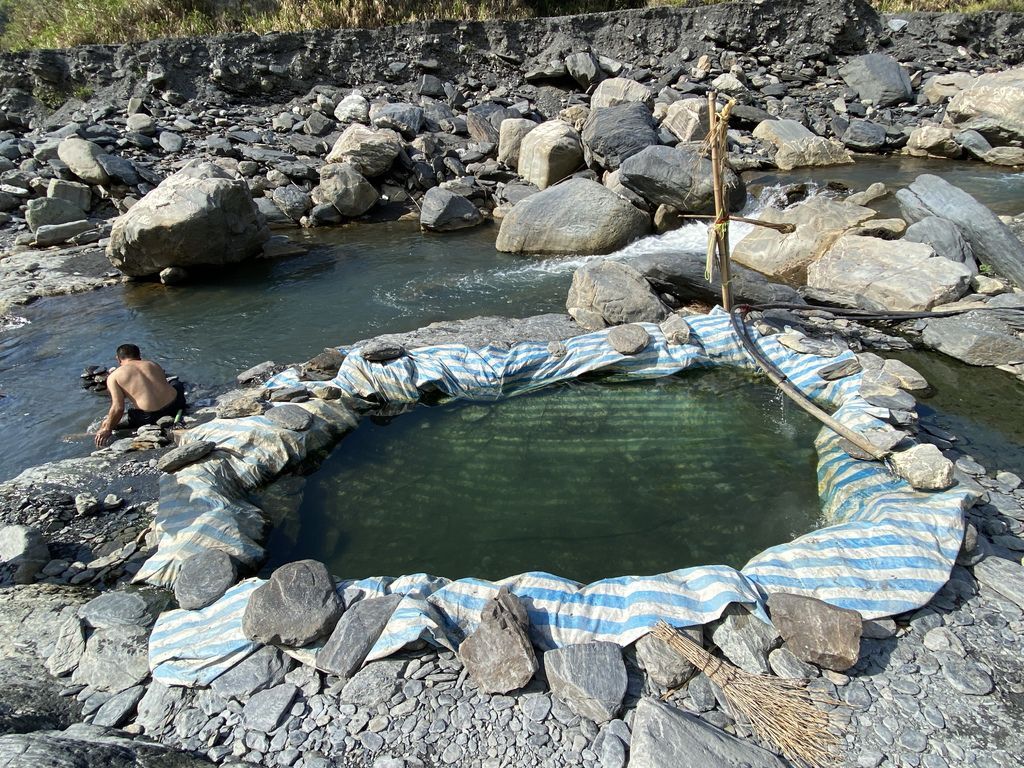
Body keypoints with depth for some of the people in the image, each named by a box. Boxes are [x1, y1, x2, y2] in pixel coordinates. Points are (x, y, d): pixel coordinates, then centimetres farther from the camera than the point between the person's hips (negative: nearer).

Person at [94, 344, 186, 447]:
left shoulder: (113, 377, 4)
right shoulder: (152, 364, 15)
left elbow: (118, 408, -4)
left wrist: (107, 430, 10)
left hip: (150, 417, -4)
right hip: (175, 405, 4)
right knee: (178, 385, 37)